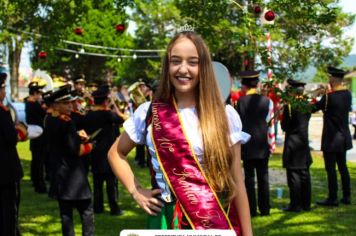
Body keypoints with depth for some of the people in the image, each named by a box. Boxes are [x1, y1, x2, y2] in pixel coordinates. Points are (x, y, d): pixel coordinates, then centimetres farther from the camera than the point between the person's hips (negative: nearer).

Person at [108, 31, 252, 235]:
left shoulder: (225, 116, -2)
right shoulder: (149, 113, -1)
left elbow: (236, 183, 0)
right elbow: (116, 153, 14)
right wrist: (136, 191, 1)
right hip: (167, 218, 1)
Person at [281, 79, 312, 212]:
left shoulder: (289, 106, -14)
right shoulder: (307, 105, 5)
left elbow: (284, 127, -8)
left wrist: (282, 115, 6)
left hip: (292, 143, -6)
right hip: (304, 142, 6)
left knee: (294, 174, -2)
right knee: (304, 173, 11)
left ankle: (295, 205, 0)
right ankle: (306, 203, 16)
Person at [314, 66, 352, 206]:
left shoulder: (329, 96, -19)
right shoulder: (347, 94, 3)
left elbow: (314, 108, -12)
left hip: (331, 138, -8)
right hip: (343, 137, 8)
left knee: (331, 168, -2)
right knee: (342, 166, 15)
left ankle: (332, 198, 2)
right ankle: (346, 196, 19)